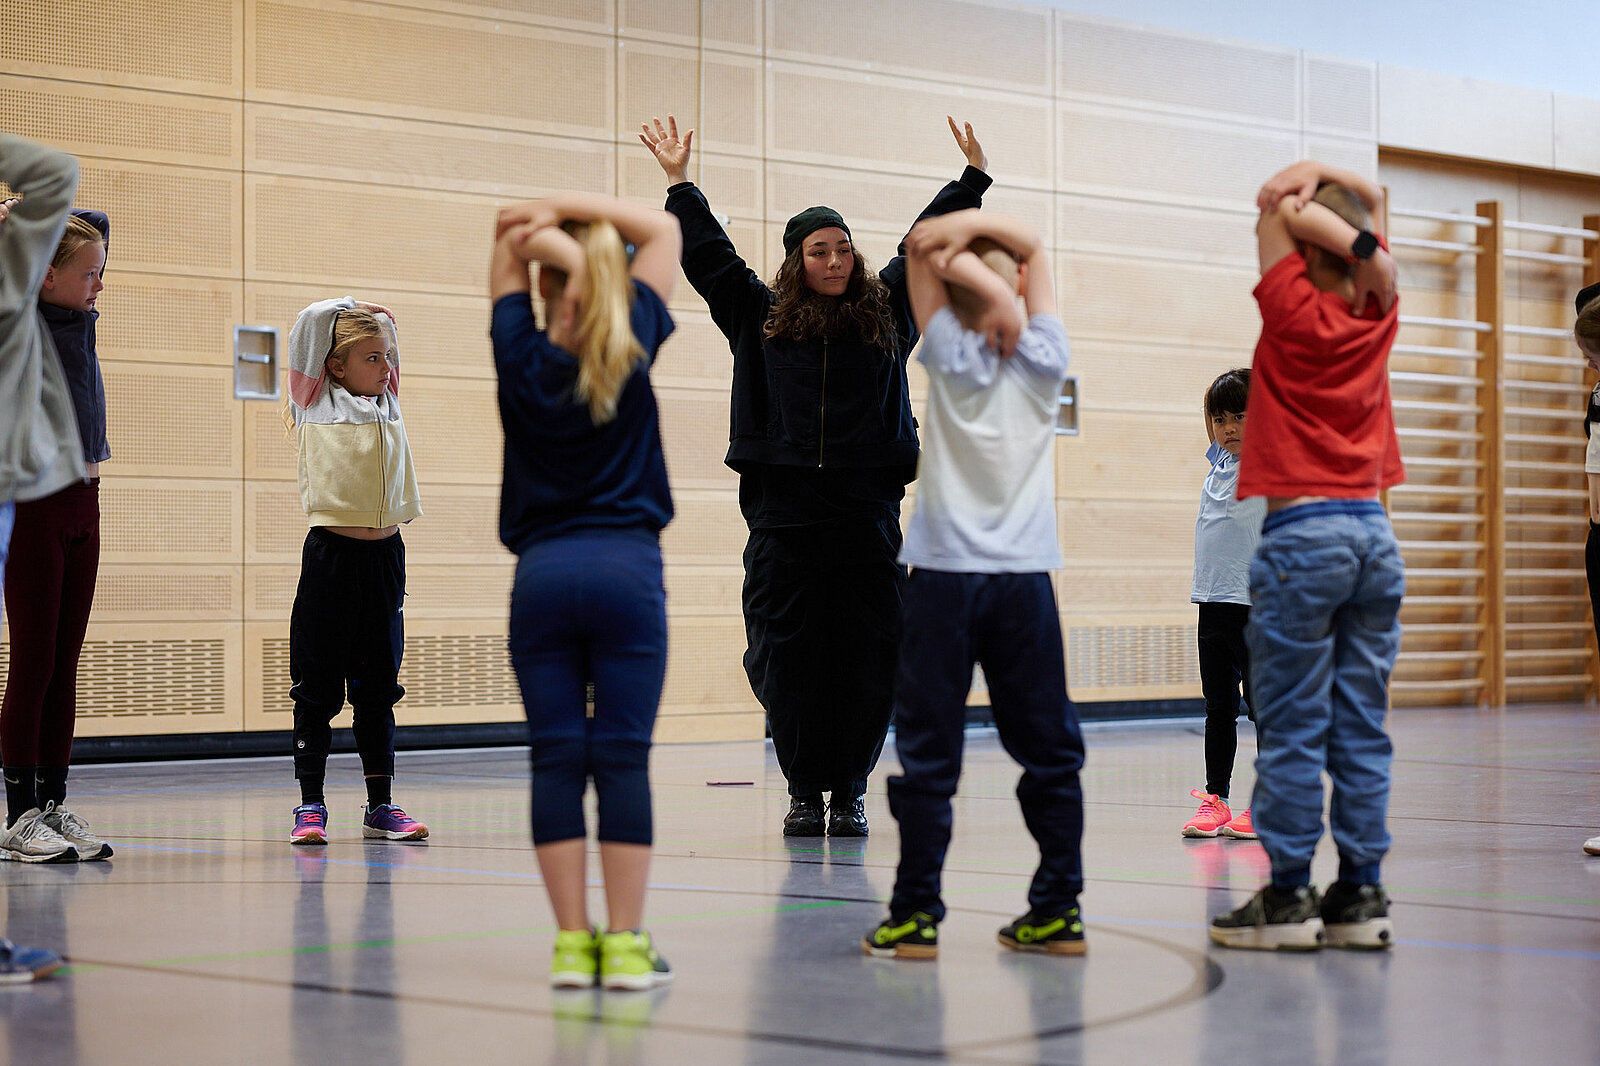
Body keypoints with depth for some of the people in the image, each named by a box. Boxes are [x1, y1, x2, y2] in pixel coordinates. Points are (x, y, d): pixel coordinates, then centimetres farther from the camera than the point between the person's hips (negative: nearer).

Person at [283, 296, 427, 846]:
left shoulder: (388, 404, 12)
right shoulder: (316, 407, -1)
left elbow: (384, 326, 26)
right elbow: (311, 321, -5)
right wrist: (347, 309, 9)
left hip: (384, 554, 5)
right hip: (332, 554, -5)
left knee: (378, 687, 9)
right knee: (318, 690, -1)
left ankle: (380, 807, 14)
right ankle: (311, 807, 4)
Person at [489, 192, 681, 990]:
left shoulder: (521, 356, 2)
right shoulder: (629, 350, -1)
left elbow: (506, 256, 19)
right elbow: (664, 230, 10)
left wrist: (534, 230, -1)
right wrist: (570, 206, -1)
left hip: (542, 572, 1)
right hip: (625, 567, -1)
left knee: (556, 759, 3)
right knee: (623, 758, -1)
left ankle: (573, 942, 2)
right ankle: (626, 944, -2)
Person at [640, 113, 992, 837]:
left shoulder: (885, 312, 13)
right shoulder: (761, 318, 11)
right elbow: (710, 255, 18)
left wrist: (972, 177, 21)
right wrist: (679, 182, 23)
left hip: (868, 513, 1)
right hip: (784, 515, 0)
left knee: (867, 660, -1)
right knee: (787, 659, 0)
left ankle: (849, 791, 11)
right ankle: (805, 791, 12)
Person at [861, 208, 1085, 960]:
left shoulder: (953, 356, -4)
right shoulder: (1043, 362, 2)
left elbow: (921, 245, 3)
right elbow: (1034, 245, 13)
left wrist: (961, 252, -8)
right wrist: (986, 231, -1)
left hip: (946, 577, -2)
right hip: (1026, 579, 2)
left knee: (928, 750, 1)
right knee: (1048, 748, 8)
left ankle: (917, 914, 0)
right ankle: (1059, 911, 8)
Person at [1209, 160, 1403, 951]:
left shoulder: (1296, 313, -8)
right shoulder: (1377, 315, 6)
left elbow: (1279, 206, -4)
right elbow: (1371, 198, 17)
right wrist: (1345, 215, 0)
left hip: (1302, 536, -6)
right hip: (1374, 534, 6)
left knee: (1292, 730, -2)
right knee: (1361, 729, 7)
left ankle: (1289, 895, 0)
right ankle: (1360, 895, 9)